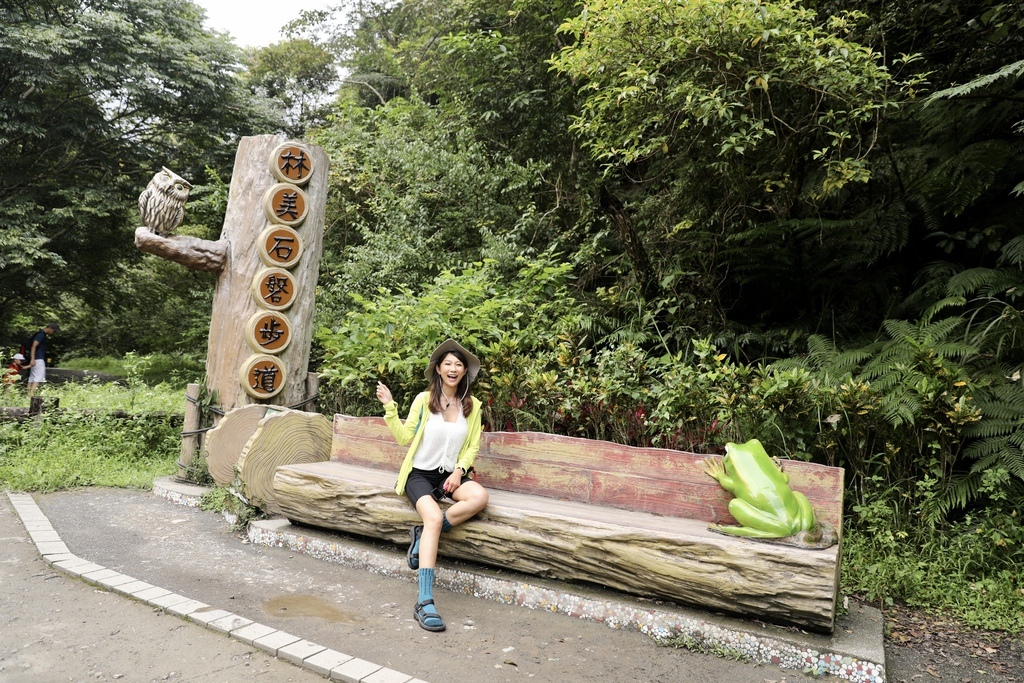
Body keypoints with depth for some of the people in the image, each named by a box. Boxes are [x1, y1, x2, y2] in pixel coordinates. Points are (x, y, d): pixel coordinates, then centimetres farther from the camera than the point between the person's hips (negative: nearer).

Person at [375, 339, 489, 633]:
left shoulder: (472, 405, 5)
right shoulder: (424, 399, -2)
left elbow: (473, 446, 8)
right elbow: (404, 437, 0)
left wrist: (459, 470, -9)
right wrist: (389, 407, -10)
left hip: (450, 475, 3)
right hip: (420, 473, -3)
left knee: (480, 496, -30)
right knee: (434, 518, -31)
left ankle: (423, 536, -14)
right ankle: (424, 602, -32)